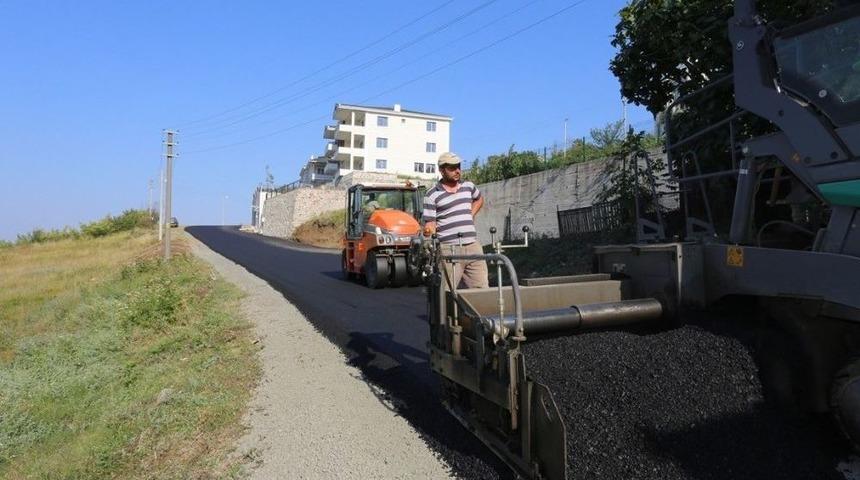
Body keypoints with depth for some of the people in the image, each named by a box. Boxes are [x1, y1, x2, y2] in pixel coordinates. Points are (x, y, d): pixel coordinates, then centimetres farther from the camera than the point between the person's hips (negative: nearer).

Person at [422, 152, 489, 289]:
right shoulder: (432, 195, -1)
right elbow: (429, 223, -5)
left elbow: (479, 200, 36)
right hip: (448, 249, -5)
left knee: (482, 289, 3)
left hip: (473, 246, 5)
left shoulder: (469, 186, 15)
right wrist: (428, 230, -28)